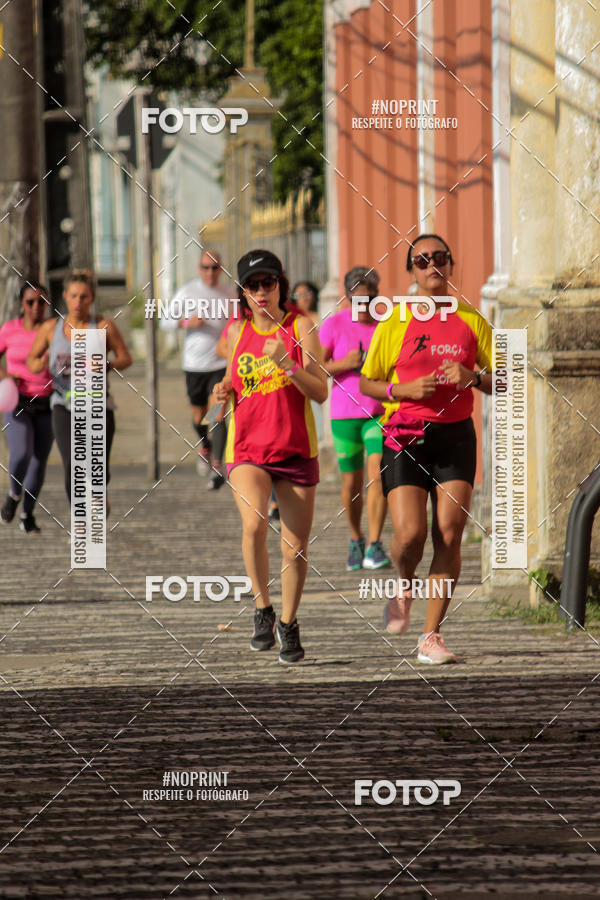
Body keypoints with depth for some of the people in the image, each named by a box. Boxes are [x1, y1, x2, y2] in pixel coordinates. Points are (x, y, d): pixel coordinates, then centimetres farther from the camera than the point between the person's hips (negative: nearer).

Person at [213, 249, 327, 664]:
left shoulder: (300, 327, -4)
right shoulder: (238, 330, 6)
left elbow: (320, 392, -11)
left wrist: (286, 363, -25)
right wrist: (224, 390, 1)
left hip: (296, 450, -1)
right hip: (247, 448, 1)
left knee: (296, 548, 4)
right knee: (254, 524, -26)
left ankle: (289, 625, 27)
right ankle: (263, 610, -7)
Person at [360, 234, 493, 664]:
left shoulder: (472, 321, 8)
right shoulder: (394, 324, 3)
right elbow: (367, 383, 8)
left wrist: (473, 376, -10)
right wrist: (404, 389, -11)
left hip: (455, 437, 2)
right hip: (405, 436, -2)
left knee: (449, 536, -7)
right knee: (410, 534, -15)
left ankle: (432, 636, 0)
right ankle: (405, 588, 20)